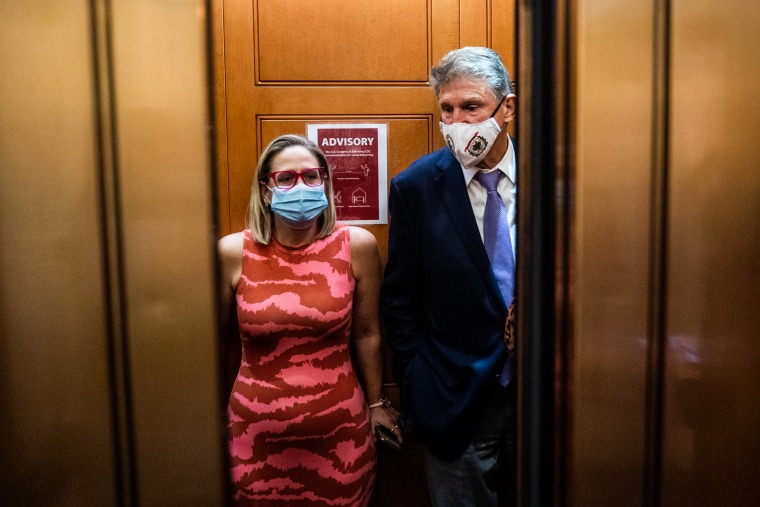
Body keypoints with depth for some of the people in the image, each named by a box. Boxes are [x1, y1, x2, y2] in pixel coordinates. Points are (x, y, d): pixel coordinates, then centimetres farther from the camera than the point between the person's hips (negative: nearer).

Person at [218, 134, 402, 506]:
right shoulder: (234, 252, -9)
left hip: (339, 430, 0)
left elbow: (366, 333, 3)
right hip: (257, 435, 0)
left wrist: (376, 403, 12)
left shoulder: (357, 245, -8)